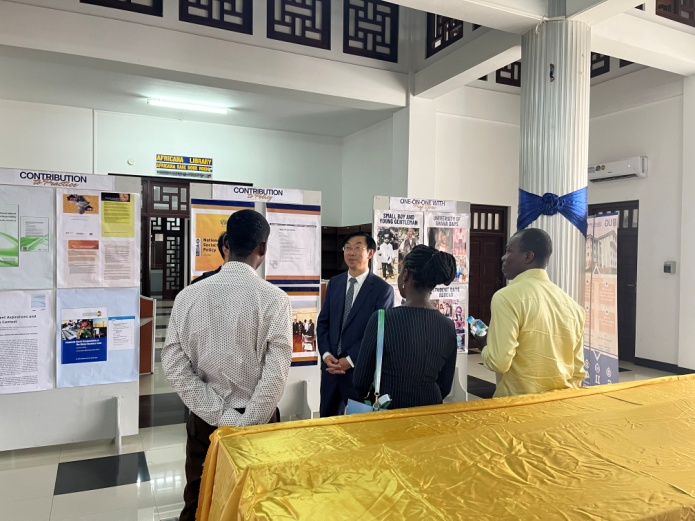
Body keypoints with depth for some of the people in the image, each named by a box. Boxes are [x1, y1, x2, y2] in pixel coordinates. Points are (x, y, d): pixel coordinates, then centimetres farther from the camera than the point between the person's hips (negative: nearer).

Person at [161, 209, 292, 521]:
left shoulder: (188, 296, -7)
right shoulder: (273, 299, -15)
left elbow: (174, 366, -8)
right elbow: (276, 373, -19)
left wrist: (218, 415, -7)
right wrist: (247, 423, -8)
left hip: (204, 420, 3)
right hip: (255, 420, -2)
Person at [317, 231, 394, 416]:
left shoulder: (382, 289, -7)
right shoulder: (334, 283, 8)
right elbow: (323, 322, 8)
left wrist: (350, 360, -15)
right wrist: (326, 354, -7)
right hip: (331, 365, 5)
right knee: (326, 419, 15)